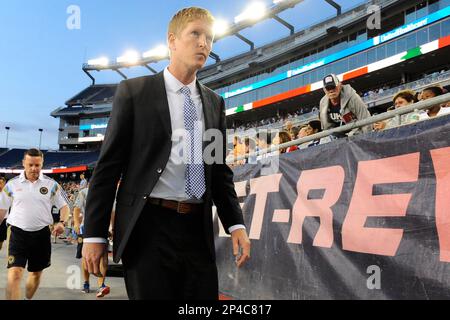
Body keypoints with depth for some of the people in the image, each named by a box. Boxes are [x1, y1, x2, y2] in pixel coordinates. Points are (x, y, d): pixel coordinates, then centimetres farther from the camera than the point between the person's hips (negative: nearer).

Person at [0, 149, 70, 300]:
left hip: (41, 234, 1)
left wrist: (61, 222, -14)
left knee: (36, 273, 15)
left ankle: (28, 299, 37)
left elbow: (64, 206, 4)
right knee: (14, 273, -14)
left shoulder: (51, 184, 1)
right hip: (18, 233, -1)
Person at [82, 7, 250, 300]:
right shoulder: (134, 91, 1)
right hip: (149, 226, -4)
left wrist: (235, 224, 2)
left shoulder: (215, 102, 13)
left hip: (198, 229, 4)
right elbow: (108, 165, -1)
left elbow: (220, 169, 14)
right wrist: (94, 233, -5)